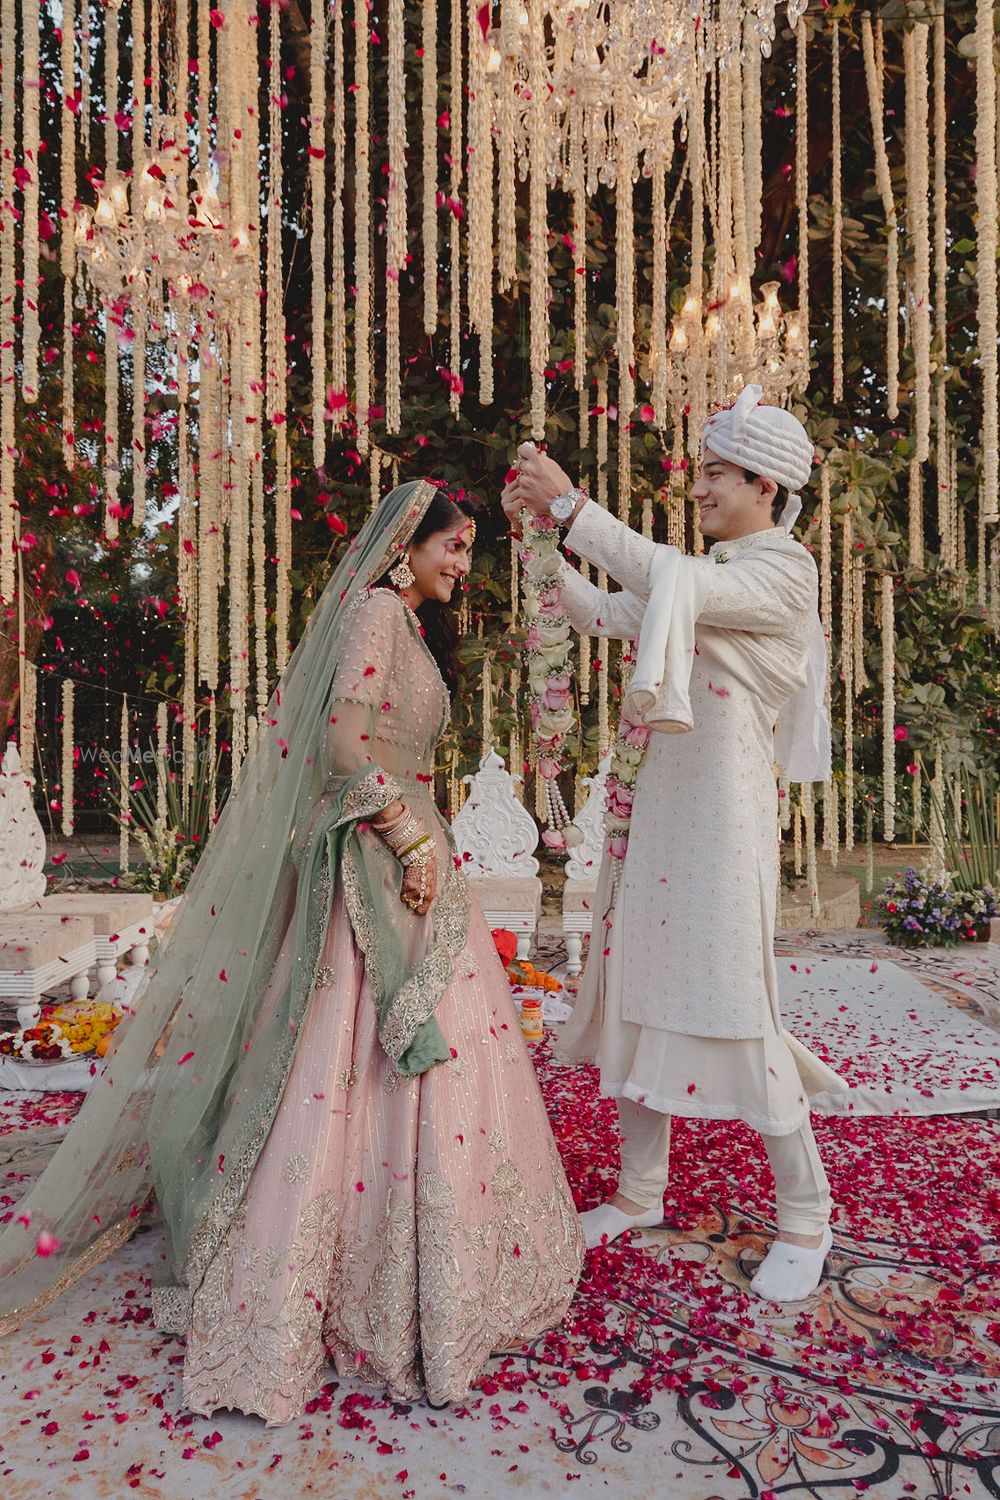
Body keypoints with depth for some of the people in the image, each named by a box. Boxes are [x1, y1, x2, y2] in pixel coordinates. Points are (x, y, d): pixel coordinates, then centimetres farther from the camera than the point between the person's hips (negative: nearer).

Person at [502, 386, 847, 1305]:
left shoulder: (785, 573, -7)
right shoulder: (708, 569, 17)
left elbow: (673, 583, -23)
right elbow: (604, 615, 19)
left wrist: (573, 503, -19)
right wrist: (542, 533, 10)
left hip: (723, 811, -8)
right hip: (659, 801, 8)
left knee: (730, 1005, -4)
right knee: (639, 984, 10)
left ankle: (805, 1215, 17)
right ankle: (642, 1190, 27)